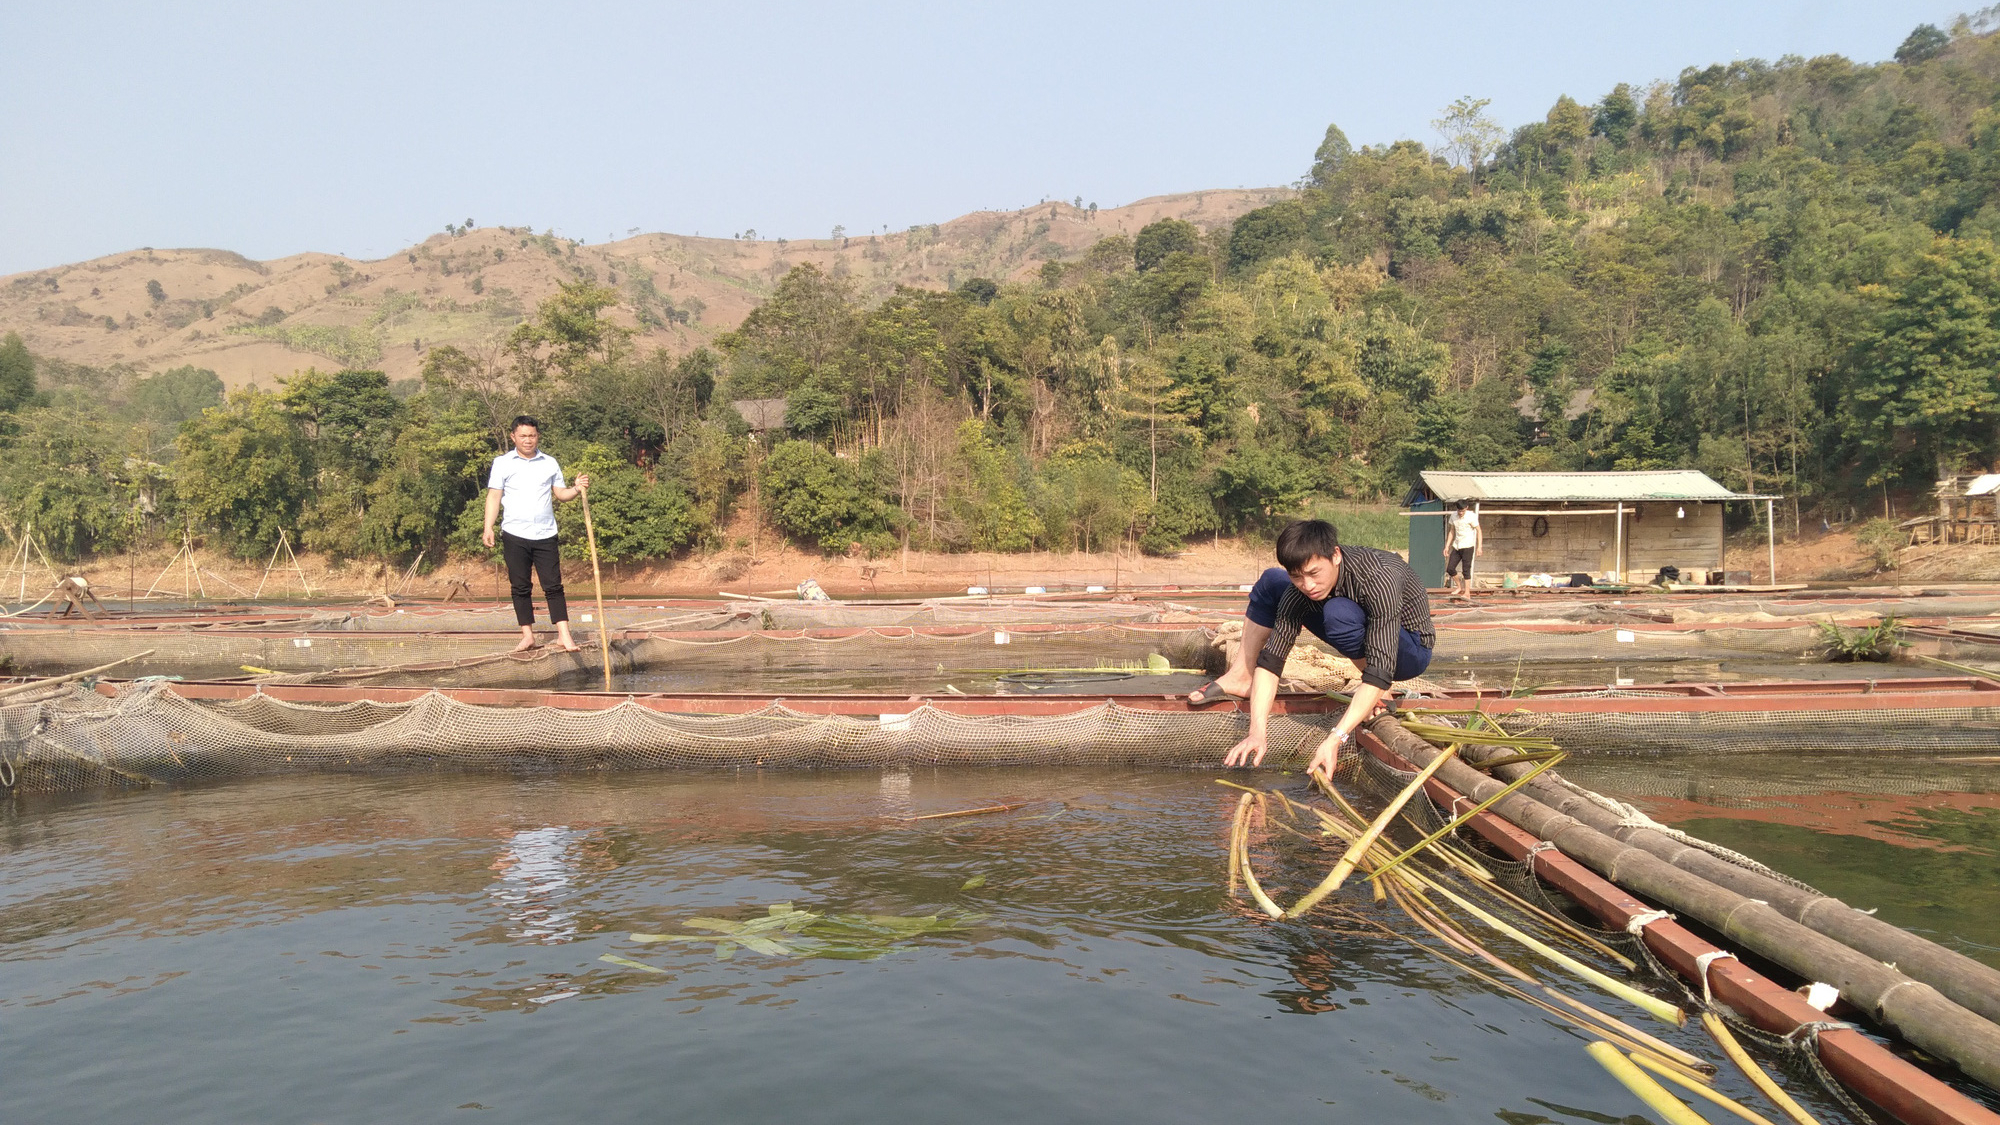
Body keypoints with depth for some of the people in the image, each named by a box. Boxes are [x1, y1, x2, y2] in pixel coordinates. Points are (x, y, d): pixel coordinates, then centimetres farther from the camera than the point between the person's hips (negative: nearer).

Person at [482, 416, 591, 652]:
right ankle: (527, 635, 10)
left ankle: (564, 636, -5)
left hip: (545, 535, 1)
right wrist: (488, 528, -7)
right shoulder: (502, 463, 5)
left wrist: (577, 489, -9)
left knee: (553, 585, -3)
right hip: (514, 535, -1)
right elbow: (494, 496, 2)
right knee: (520, 587, 4)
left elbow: (560, 493, 12)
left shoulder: (550, 463, 11)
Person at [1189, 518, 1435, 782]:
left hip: (1410, 650, -6)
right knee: (1271, 581, -4)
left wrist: (1336, 739, -49)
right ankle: (1240, 677, 4)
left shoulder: (1380, 579, -38)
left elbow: (1379, 673, -42)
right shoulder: (1298, 590, -21)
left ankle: (1380, 692, -12)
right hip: (1363, 634, 6)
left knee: (1338, 612, -37)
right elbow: (1271, 659, -22)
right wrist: (1258, 731, -34)